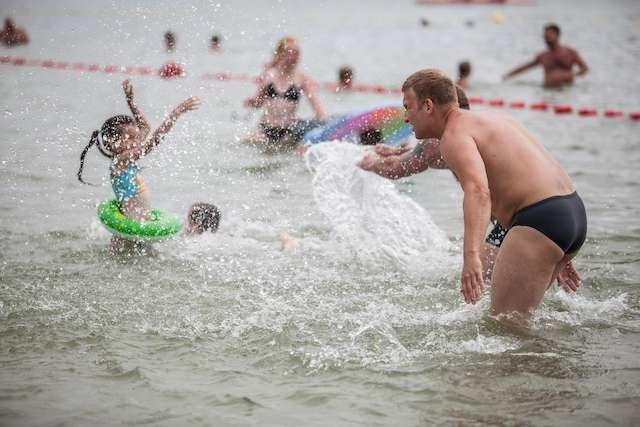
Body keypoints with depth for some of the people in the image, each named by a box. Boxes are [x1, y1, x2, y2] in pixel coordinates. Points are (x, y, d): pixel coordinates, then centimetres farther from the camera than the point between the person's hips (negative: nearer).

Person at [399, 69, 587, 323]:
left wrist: (471, 255, -40)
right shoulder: (489, 117, 23)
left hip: (541, 221, -10)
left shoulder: (455, 136, -8)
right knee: (517, 306, 24)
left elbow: (478, 191, -28)